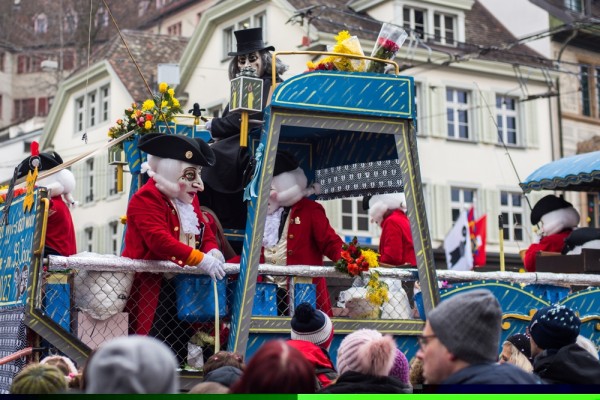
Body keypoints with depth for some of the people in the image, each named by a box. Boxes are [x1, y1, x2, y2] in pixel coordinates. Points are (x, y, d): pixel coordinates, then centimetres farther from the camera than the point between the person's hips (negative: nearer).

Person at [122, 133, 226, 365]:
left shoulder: (189, 199, 13)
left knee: (182, 337, 14)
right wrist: (201, 259, -33)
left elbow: (204, 230, 15)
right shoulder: (145, 200, -16)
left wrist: (212, 250, -10)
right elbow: (160, 240, -28)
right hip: (150, 285, -9)